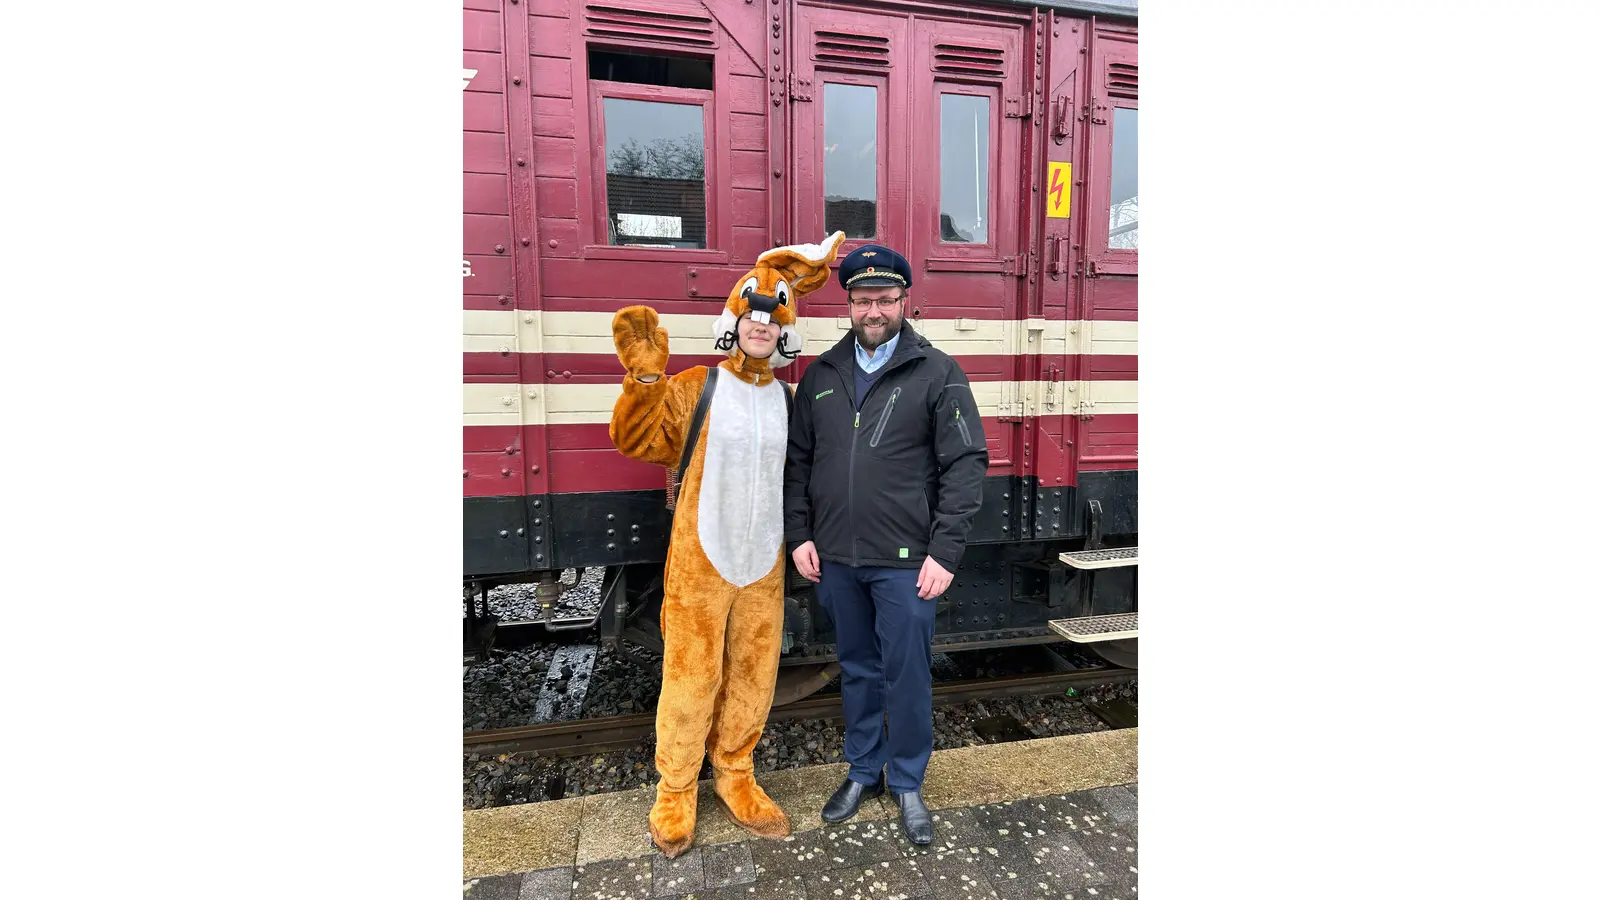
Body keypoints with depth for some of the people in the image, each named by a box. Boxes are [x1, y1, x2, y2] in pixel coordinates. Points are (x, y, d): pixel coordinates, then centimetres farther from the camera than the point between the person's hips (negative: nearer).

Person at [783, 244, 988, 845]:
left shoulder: (938, 374, -4)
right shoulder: (821, 374, 7)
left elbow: (966, 464, -8)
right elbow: (797, 460, 10)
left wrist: (944, 552, -13)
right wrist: (799, 535, 3)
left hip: (905, 561, -3)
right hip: (835, 558, 4)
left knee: (907, 675, 10)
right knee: (857, 670, 19)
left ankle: (907, 783, 34)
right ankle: (863, 772, 39)